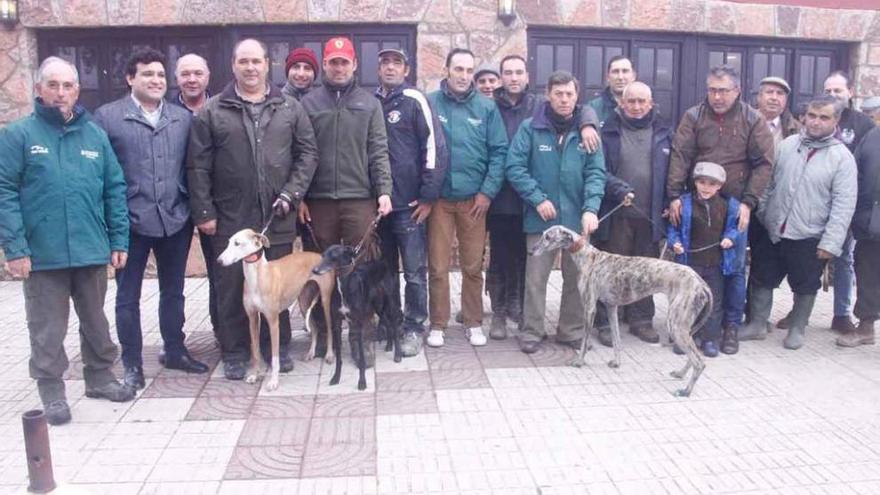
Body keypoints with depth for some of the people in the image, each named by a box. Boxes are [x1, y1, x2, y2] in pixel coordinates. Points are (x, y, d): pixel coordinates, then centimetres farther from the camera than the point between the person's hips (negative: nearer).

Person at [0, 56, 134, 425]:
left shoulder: (95, 135, 8)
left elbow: (115, 190, 8)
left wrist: (119, 241, 3)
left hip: (92, 251, 3)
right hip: (42, 254, -3)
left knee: (95, 322, 17)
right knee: (48, 329, 8)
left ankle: (99, 377, 33)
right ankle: (52, 391, 23)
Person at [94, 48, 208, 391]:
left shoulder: (183, 118, 8)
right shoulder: (107, 117, -2)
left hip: (175, 220, 3)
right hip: (130, 221, -3)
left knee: (173, 291, 15)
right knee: (127, 295, 7)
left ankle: (175, 350, 31)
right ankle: (132, 363, 19)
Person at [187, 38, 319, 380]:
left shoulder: (290, 109, 7)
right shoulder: (212, 112, 3)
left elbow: (307, 153, 6)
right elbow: (198, 166, 1)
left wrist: (291, 194, -5)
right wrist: (203, 212, -4)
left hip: (277, 217, 1)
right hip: (230, 218, -1)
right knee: (232, 286, 6)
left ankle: (278, 346, 24)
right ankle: (234, 352, 19)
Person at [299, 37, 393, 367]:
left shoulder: (369, 103, 8)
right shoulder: (308, 103, 7)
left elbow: (378, 151, 3)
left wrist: (384, 191, -7)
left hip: (360, 199, 0)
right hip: (319, 200, 1)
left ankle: (361, 336, 9)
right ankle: (325, 332, 21)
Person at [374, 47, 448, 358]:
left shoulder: (414, 101, -4)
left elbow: (434, 148, -9)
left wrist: (428, 196, -12)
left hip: (409, 204, -5)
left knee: (414, 271, 1)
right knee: (385, 269, 14)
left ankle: (414, 328, 12)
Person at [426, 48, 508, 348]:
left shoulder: (487, 108, 3)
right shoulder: (429, 103, 0)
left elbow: (499, 152, 1)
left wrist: (488, 191, -6)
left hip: (474, 198, 1)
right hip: (438, 198, -1)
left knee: (473, 266, 9)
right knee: (438, 266, 4)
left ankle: (473, 322, 23)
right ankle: (438, 324, 17)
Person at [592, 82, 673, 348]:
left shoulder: (662, 132, 9)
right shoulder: (609, 130, -1)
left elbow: (671, 171, 12)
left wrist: (667, 204, 5)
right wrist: (617, 187, -22)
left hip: (649, 216, 3)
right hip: (616, 215, -3)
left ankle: (642, 320, 24)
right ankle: (605, 322, 12)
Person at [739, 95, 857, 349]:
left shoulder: (842, 157, -8)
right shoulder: (787, 145, 1)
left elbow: (843, 205, -11)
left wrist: (830, 242, -15)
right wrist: (760, 215, 5)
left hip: (809, 238, -3)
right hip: (773, 232, 3)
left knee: (805, 287, 12)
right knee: (761, 279, 12)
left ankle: (798, 329, 31)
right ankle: (757, 325, 28)